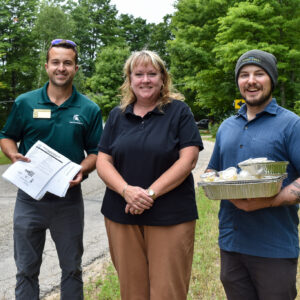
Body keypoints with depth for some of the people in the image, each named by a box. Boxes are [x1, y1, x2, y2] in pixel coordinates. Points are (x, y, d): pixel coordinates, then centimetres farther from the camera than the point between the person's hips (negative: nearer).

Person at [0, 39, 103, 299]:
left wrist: (82, 170, -17)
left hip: (69, 197, 0)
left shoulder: (89, 109, 0)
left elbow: (96, 151, 3)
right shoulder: (24, 103, 1)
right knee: (26, 269, 13)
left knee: (72, 268, 15)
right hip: (30, 196, 0)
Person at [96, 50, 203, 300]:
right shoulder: (117, 116, 11)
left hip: (170, 216, -3)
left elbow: (188, 159, -8)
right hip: (122, 214, 3)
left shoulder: (179, 112, 1)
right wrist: (126, 190, -13)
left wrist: (150, 193, -16)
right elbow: (103, 161, 7)